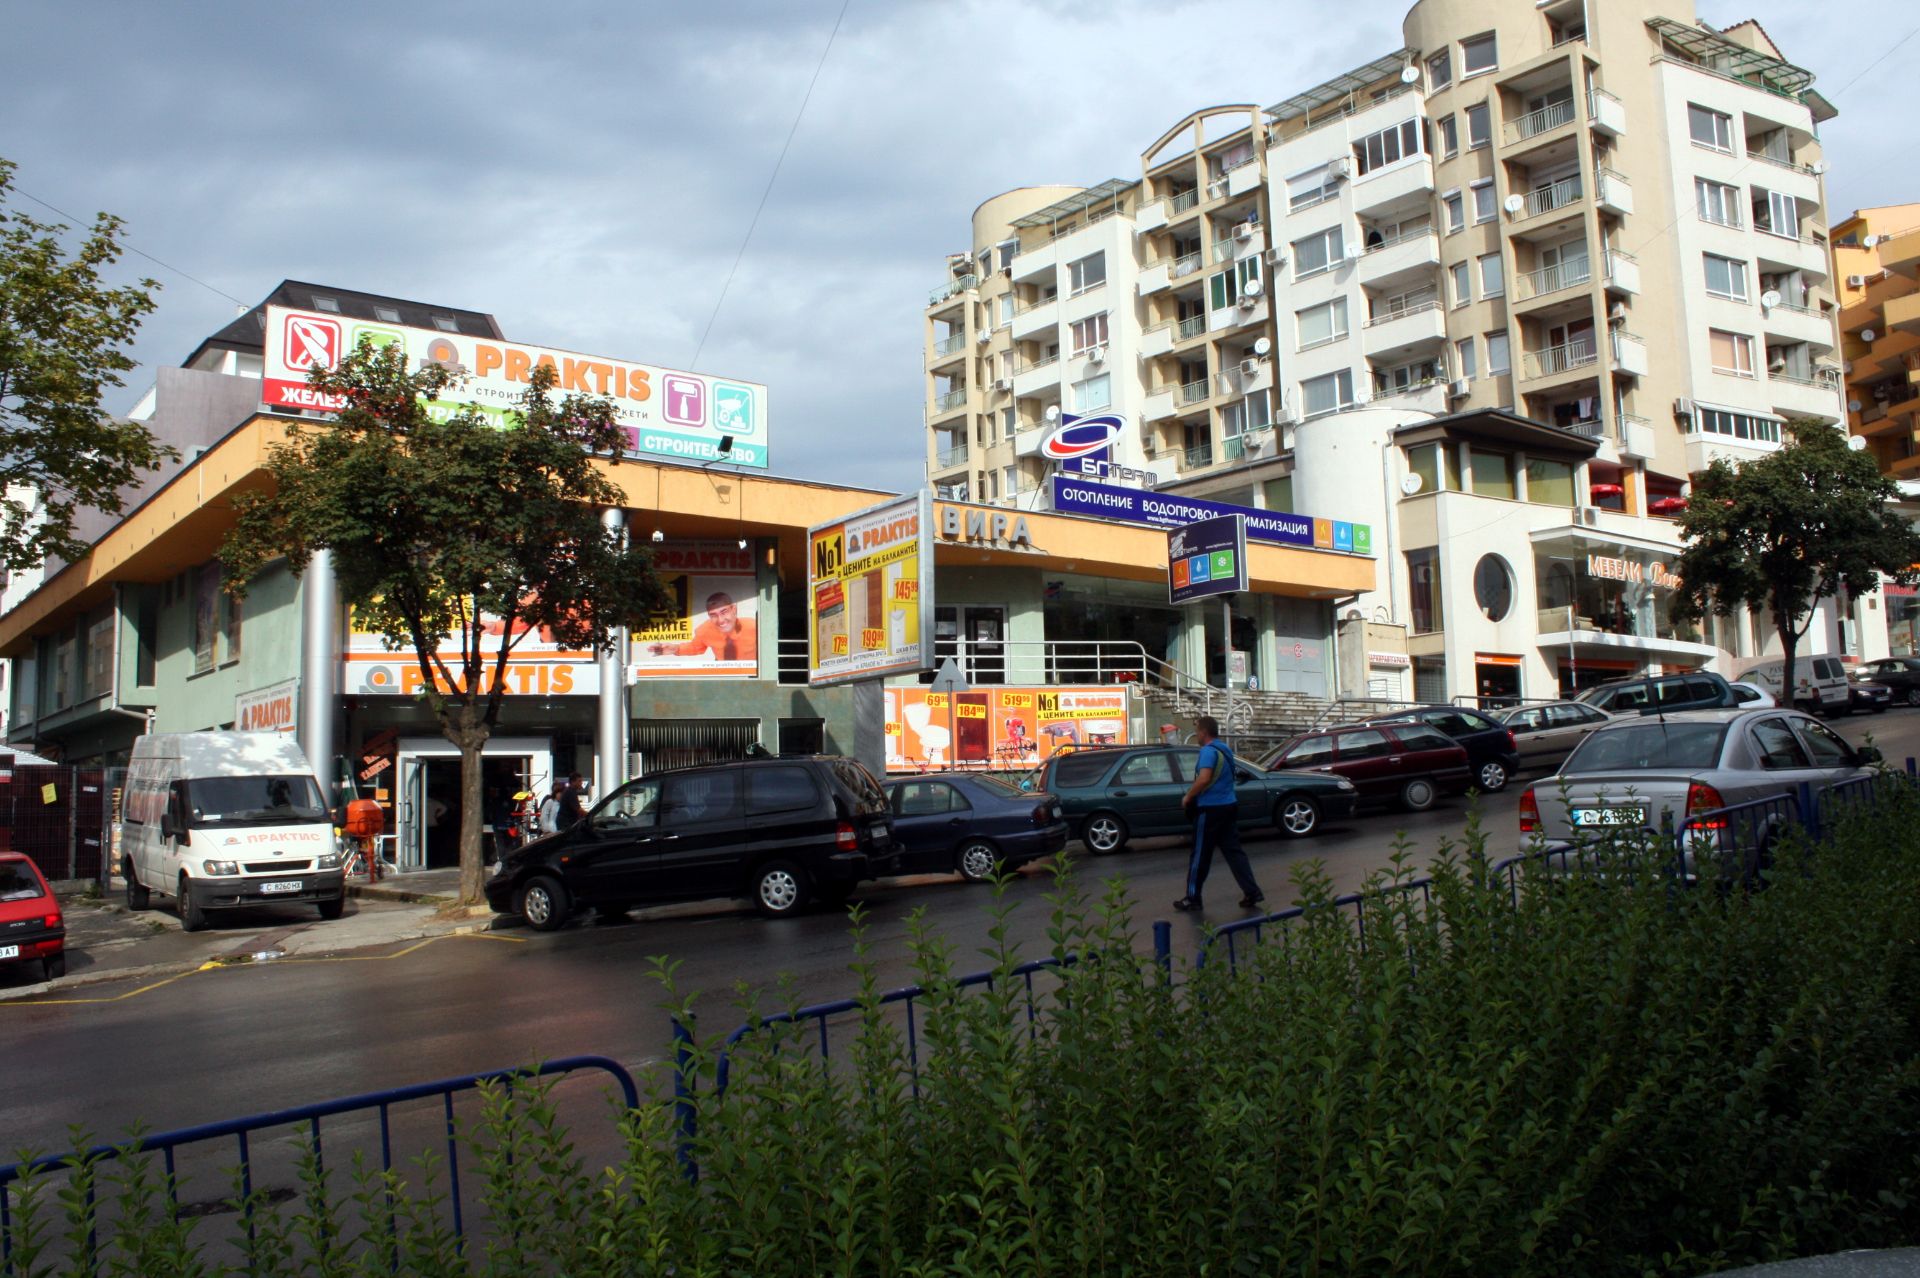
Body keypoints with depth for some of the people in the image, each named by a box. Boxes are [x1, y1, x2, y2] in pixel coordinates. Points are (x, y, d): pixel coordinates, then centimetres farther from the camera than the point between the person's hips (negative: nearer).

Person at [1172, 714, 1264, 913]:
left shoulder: (1208, 750, -16)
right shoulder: (1225, 749, 13)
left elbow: (1204, 779, -29)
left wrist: (1188, 796, -14)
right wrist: (1195, 793, 24)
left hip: (1210, 809, -8)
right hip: (1229, 807, 9)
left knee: (1200, 855, 2)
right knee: (1233, 851, 10)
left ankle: (1192, 898, 10)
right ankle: (1252, 892, 5)